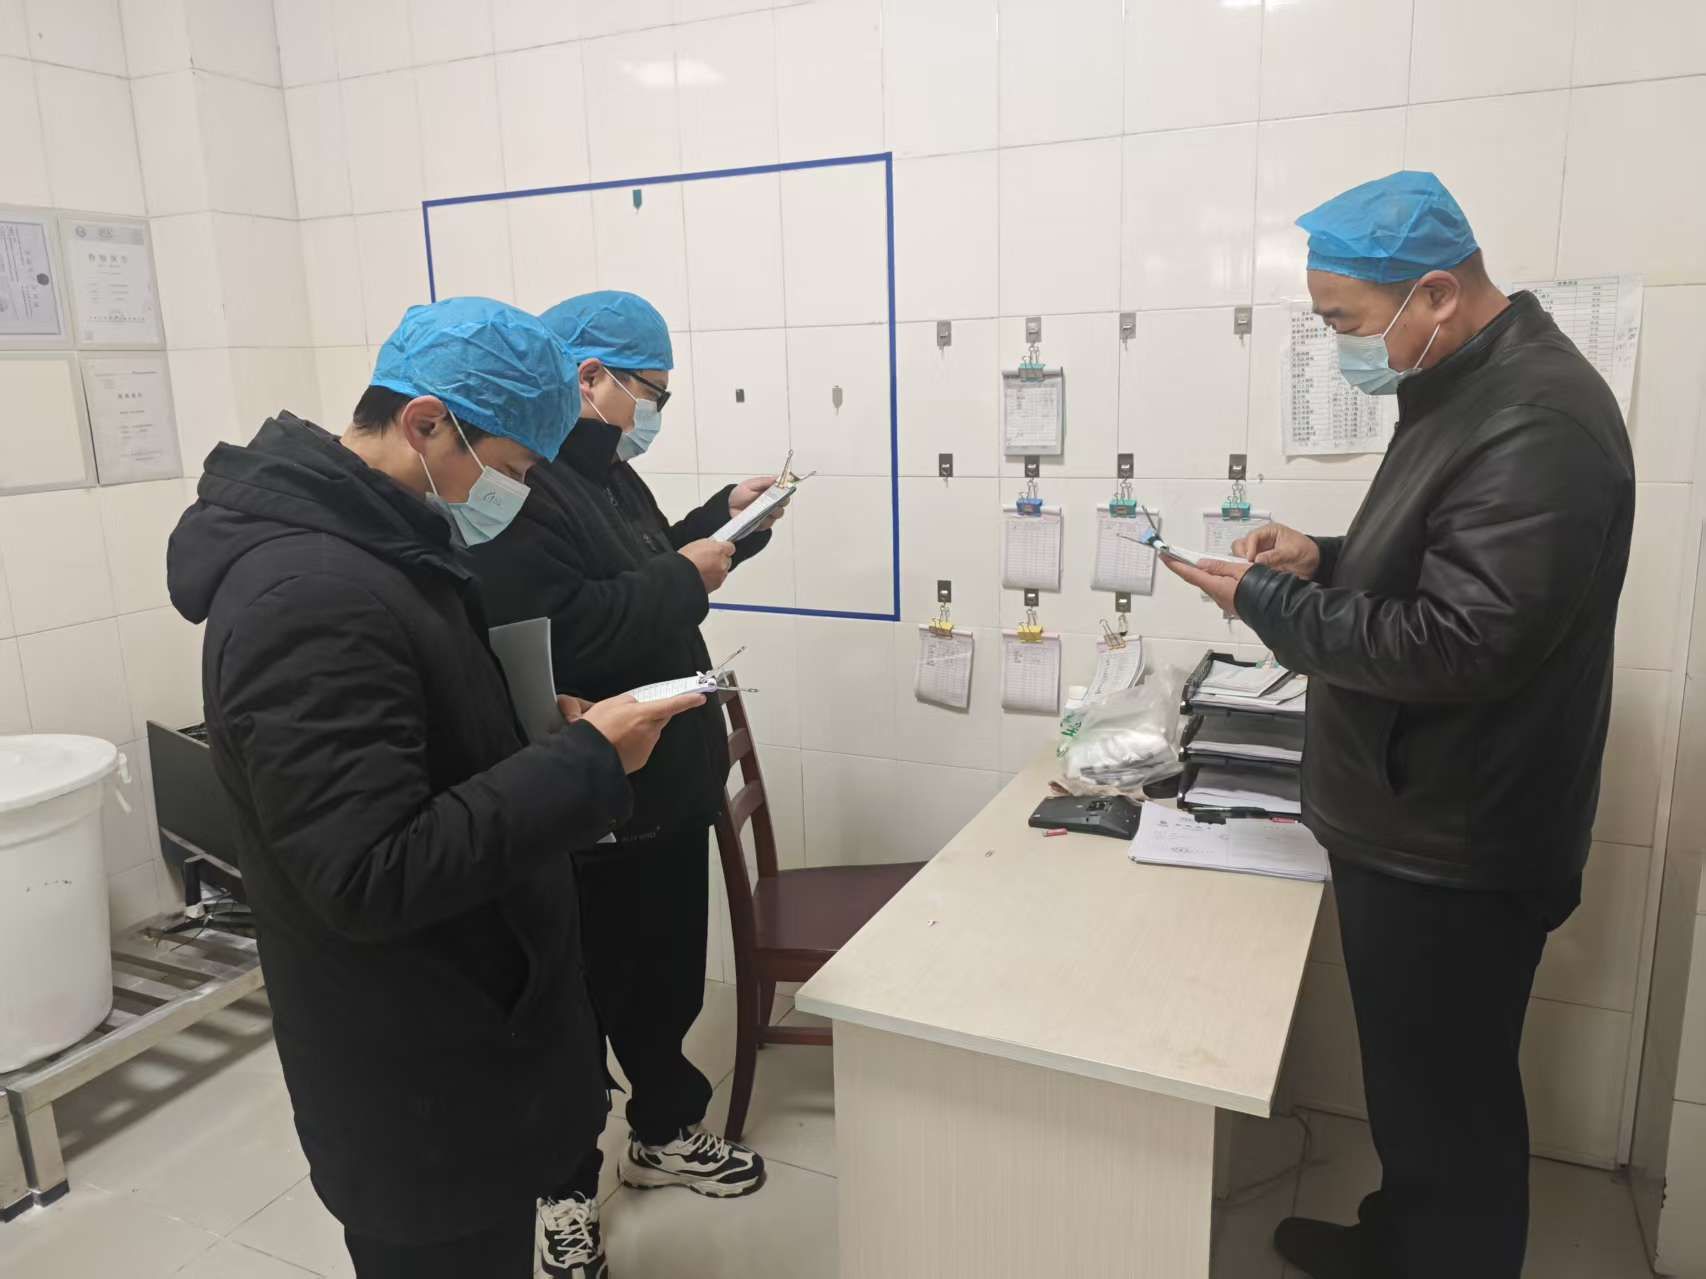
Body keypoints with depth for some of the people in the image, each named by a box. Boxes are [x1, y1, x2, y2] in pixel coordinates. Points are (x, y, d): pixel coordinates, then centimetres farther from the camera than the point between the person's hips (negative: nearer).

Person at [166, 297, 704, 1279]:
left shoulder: (371, 546, 6)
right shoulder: (310, 597, -28)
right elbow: (372, 878, -30)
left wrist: (551, 737, 2)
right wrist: (586, 763, -25)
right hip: (420, 1097, -9)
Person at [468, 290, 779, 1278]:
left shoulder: (605, 473, 12)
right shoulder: (518, 487, -21)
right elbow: (559, 638, -32)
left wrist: (725, 519, 10)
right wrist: (685, 579, -22)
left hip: (666, 784, 10)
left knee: (668, 975, 23)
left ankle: (666, 1131, 44)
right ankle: (566, 1182, 32)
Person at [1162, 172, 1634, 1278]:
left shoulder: (1536, 426, -24)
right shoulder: (1472, 389, 10)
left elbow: (1458, 645, -28)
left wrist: (1268, 604, -19)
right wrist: (1327, 559, 4)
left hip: (1453, 855, -10)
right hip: (1415, 830, 10)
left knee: (1447, 1105, 7)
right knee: (1416, 1079, 25)